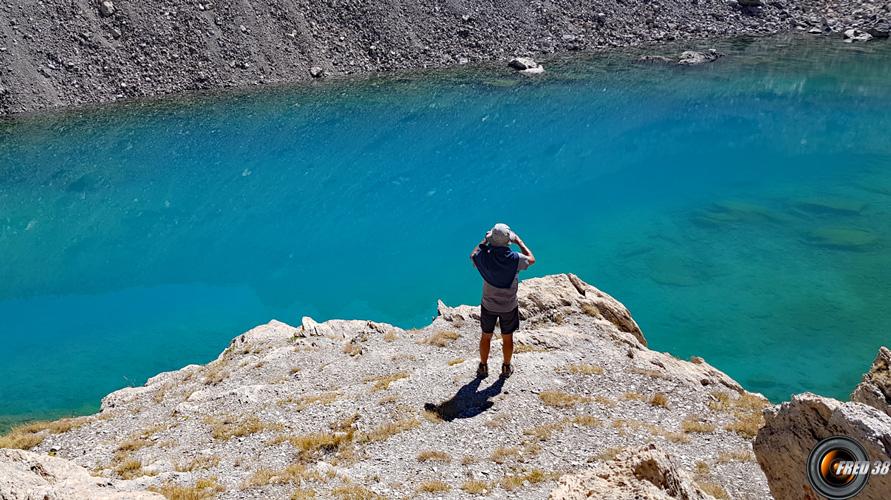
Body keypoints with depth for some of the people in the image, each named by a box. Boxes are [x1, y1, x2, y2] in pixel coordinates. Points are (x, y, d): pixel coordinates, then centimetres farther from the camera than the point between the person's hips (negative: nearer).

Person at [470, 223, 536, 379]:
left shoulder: (484, 257, -21)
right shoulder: (515, 259, -23)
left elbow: (472, 256, 5)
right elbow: (531, 259, 0)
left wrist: (484, 241, 9)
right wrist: (519, 242, 7)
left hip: (488, 306, 1)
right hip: (509, 306, -1)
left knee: (486, 337, 20)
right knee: (507, 338, 19)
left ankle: (483, 367, 35)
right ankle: (506, 368, 36)